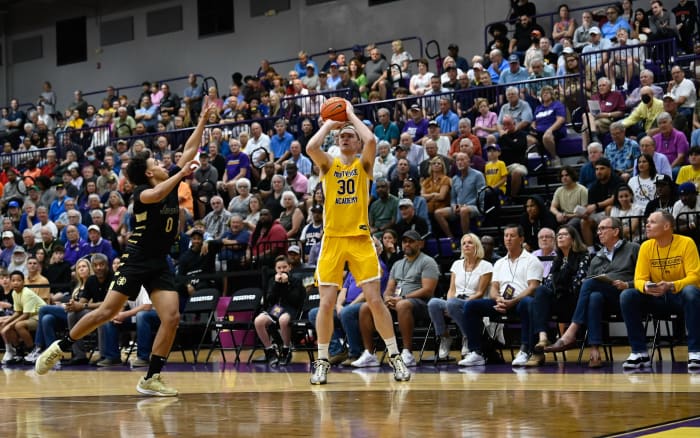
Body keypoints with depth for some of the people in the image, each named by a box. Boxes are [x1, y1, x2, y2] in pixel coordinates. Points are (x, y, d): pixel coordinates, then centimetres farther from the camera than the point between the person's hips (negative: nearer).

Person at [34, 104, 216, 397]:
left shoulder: (172, 183, 9)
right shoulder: (141, 192, -9)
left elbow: (190, 150, 12)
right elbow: (156, 195, -34)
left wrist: (204, 119, 10)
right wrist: (180, 174, -29)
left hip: (159, 264, 6)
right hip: (136, 260, -6)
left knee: (171, 318, -9)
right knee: (107, 312, -8)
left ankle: (151, 379, -4)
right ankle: (59, 348, 10)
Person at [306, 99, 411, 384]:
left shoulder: (364, 164, 6)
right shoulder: (328, 165, 8)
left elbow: (371, 141, -15)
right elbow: (311, 147, -13)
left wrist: (352, 115, -2)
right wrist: (329, 124, 0)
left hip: (360, 239, -1)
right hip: (332, 240, 1)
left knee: (375, 300, -5)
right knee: (326, 303, -2)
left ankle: (395, 357, 5)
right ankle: (322, 362, 10)